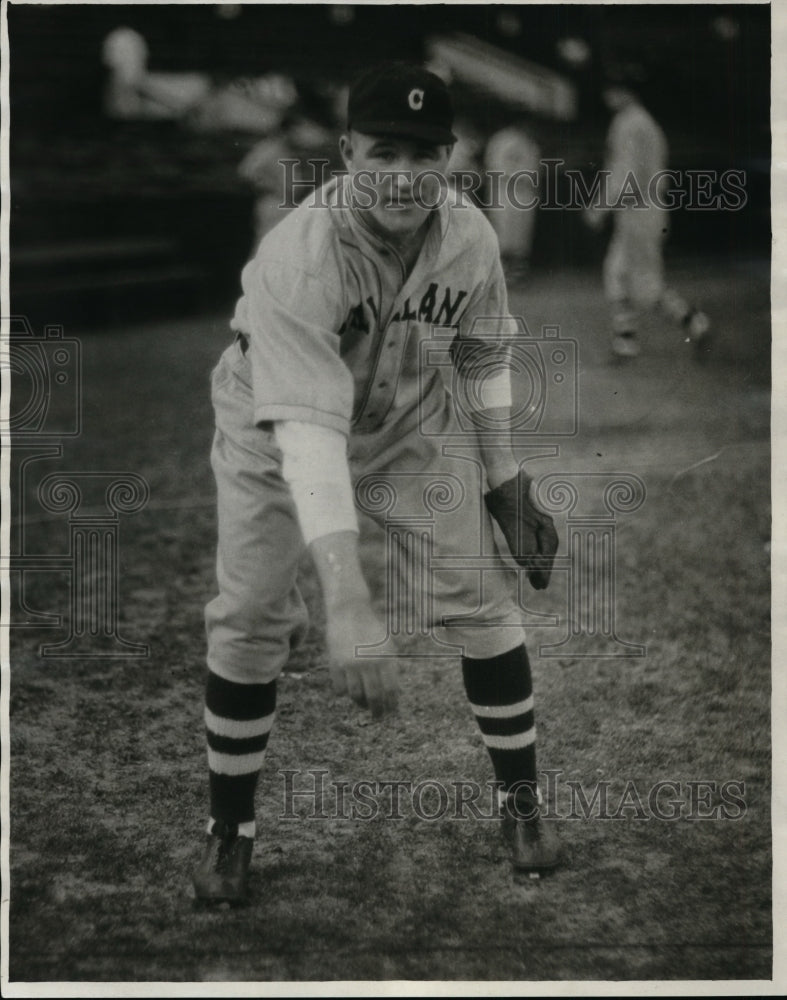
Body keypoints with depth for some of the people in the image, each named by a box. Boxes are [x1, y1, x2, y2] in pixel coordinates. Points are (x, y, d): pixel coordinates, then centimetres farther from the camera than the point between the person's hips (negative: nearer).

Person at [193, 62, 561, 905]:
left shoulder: (470, 240, -23)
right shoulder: (296, 258, -39)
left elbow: (483, 362, -1)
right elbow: (307, 432, -48)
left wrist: (504, 484, 2)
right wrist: (348, 606, -57)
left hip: (410, 426, 3)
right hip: (277, 432, -3)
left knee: (480, 597, 0)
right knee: (248, 622, -3)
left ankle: (520, 797, 19)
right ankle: (229, 828, 16)